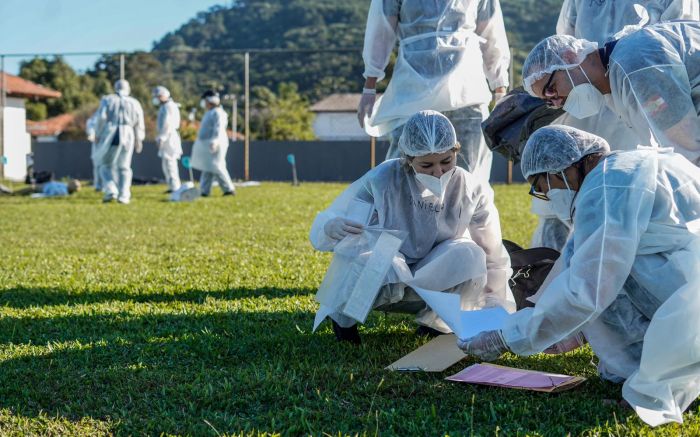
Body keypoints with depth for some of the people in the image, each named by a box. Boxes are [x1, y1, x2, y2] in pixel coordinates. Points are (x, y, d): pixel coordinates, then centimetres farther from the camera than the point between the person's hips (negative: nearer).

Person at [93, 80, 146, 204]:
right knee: (124, 168, 11)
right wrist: (139, 141, 14)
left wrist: (98, 135, 0)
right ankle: (123, 196, 0)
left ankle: (111, 191, -6)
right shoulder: (134, 103, 10)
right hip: (127, 137, 1)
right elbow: (139, 125, 7)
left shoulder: (107, 100, 5)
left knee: (106, 166, 13)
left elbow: (102, 118, -7)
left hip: (109, 136, -1)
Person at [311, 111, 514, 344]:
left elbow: (494, 258, -1)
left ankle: (434, 321, -4)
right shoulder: (381, 180, -21)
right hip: (380, 285, -1)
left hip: (437, 287, 2)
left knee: (469, 256, -29)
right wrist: (333, 227, -41)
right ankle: (344, 314, -4)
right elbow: (320, 228, -17)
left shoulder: (472, 191, -14)